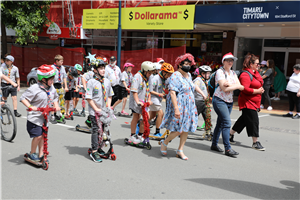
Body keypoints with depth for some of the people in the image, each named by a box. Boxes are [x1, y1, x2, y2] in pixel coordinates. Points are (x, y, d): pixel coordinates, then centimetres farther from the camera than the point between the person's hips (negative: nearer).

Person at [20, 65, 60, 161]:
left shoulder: (51, 88, 5)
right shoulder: (35, 88, -17)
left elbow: (55, 97, 23)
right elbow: (23, 98, -15)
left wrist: (56, 105, 5)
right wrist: (30, 107, -27)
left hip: (45, 117, 7)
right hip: (35, 117, -6)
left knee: (43, 136, 10)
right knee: (38, 136, -9)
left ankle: (40, 155, 22)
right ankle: (32, 153, 13)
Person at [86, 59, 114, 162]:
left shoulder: (107, 81, 9)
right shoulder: (91, 82, -8)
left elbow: (109, 96, 16)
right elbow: (89, 98, -11)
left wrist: (108, 107, 3)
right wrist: (96, 109, -16)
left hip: (104, 111, 5)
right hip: (94, 111, -5)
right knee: (96, 129, -5)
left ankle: (99, 148, 25)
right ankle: (94, 151, 2)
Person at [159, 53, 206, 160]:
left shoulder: (188, 75, 12)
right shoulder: (175, 76, -14)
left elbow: (192, 86, 32)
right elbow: (172, 92, -23)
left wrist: (202, 94, 35)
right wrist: (176, 108, -30)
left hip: (189, 106, 8)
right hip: (179, 105, -8)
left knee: (186, 128, 7)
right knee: (178, 129, -7)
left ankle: (180, 150, 18)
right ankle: (164, 143, 18)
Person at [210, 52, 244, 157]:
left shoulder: (233, 73, 13)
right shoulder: (220, 72, -8)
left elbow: (241, 87, 0)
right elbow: (224, 88, -17)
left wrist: (229, 84, -16)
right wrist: (236, 86, -8)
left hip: (230, 102, 7)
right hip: (219, 100, -7)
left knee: (220, 123, 11)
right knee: (227, 123, -14)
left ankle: (214, 144, 22)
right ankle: (227, 149, -12)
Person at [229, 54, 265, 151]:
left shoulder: (256, 73, 13)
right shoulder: (245, 75, -19)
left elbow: (259, 84, 24)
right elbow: (245, 89, -26)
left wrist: (260, 89, 2)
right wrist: (257, 91, -17)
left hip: (254, 102, 10)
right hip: (247, 102, -10)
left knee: (244, 119, 15)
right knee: (253, 121, -7)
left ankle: (230, 134, 27)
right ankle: (255, 143, 3)